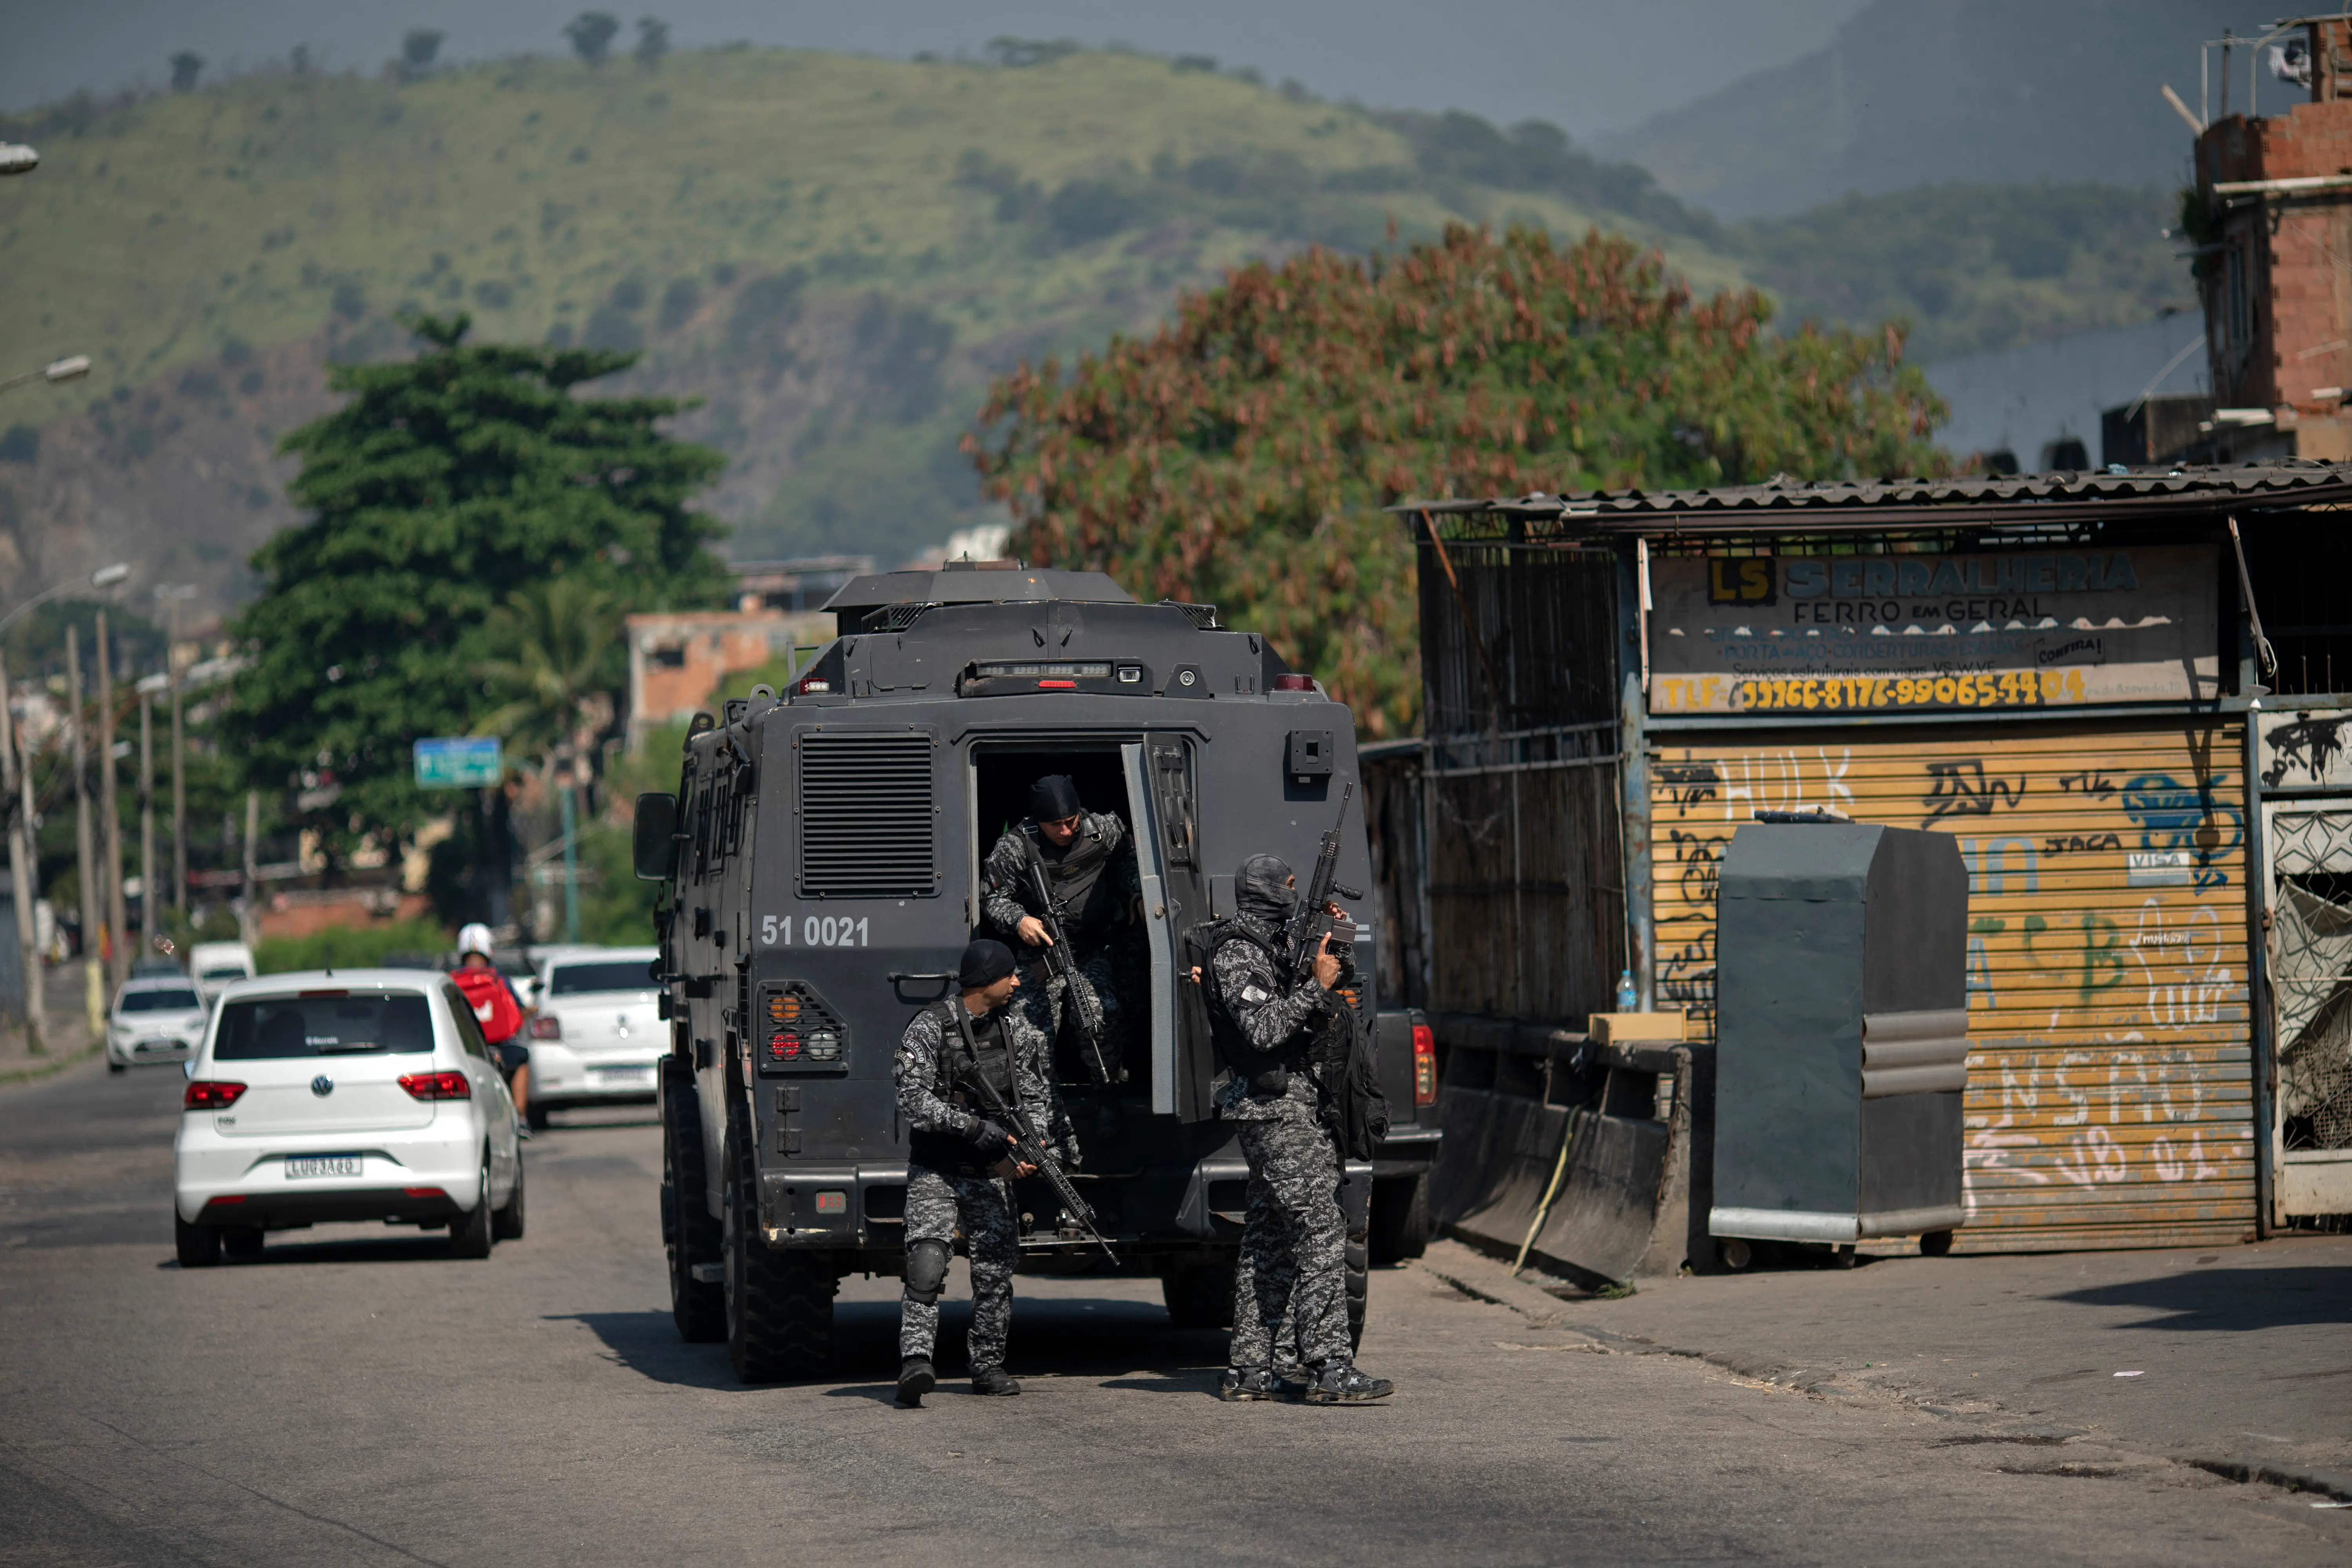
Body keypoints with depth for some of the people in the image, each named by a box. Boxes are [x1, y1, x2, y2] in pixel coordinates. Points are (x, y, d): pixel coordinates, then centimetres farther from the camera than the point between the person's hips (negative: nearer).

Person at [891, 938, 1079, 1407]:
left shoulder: (1016, 1026, 4)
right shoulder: (930, 1028, -13)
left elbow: (1037, 1095, 8)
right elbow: (914, 1100, -19)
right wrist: (978, 1128, -24)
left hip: (989, 1172, 5)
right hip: (936, 1171, -5)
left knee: (995, 1271, 3)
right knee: (927, 1262, -20)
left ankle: (989, 1366, 15)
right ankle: (916, 1363, -28)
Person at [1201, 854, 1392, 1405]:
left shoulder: (1269, 948, 18)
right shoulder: (1237, 956, -12)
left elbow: (1312, 1024, 25)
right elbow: (1263, 1030, -23)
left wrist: (1331, 950, 15)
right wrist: (1319, 986, -20)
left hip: (1288, 1108, 10)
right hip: (1276, 1109, -10)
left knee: (1269, 1243, 10)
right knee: (1321, 1232, -14)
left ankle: (1250, 1369, 12)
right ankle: (1329, 1368, -18)